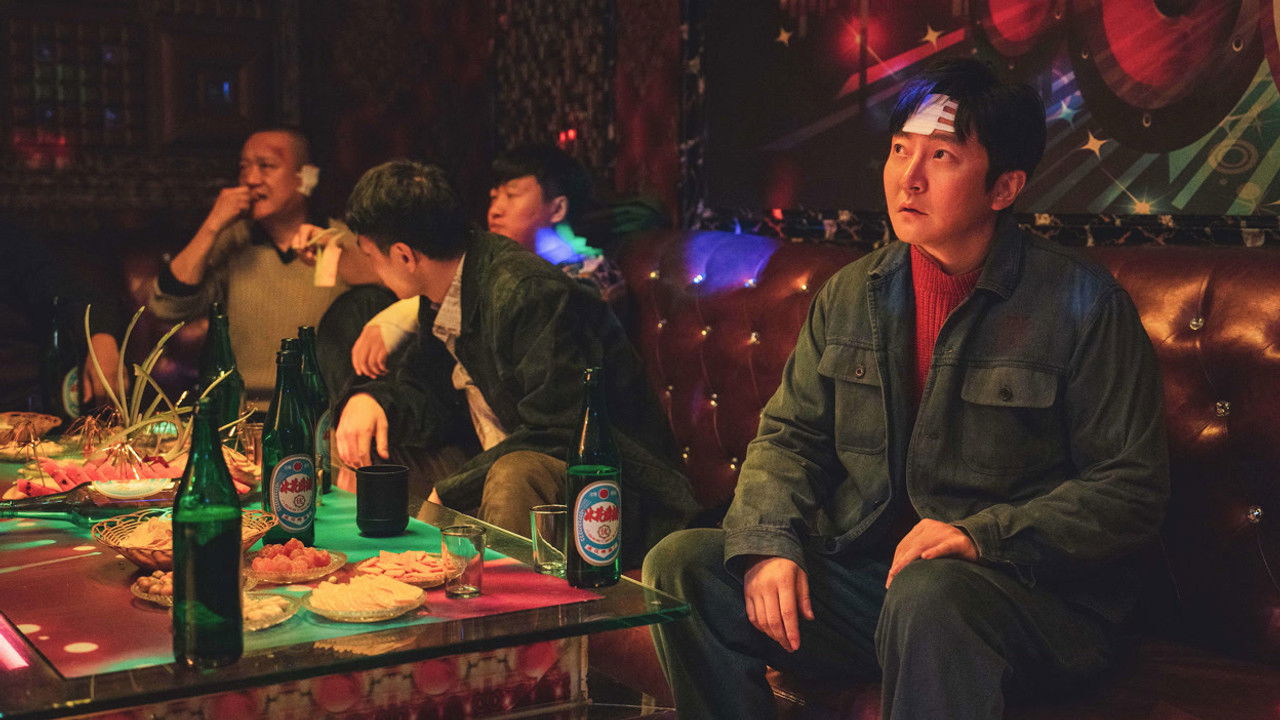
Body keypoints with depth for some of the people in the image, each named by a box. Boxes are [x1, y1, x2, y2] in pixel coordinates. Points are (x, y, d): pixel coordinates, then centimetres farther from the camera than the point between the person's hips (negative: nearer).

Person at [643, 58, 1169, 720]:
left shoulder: (1083, 304, -6)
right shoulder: (849, 295, 10)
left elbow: (1131, 490, -7)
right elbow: (789, 435, 12)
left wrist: (982, 535, -20)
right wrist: (767, 542, -8)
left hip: (1032, 591, -5)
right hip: (859, 573, 5)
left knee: (927, 593, -39)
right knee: (680, 563, -11)